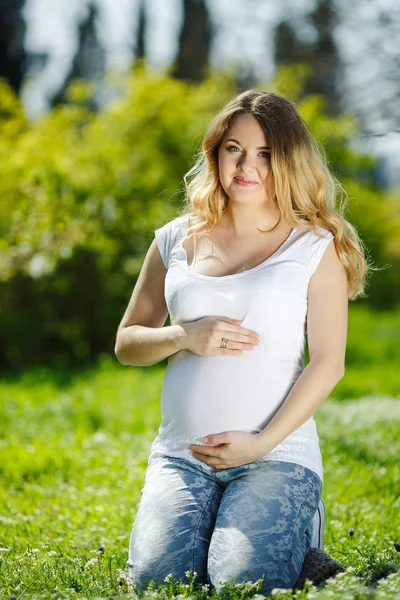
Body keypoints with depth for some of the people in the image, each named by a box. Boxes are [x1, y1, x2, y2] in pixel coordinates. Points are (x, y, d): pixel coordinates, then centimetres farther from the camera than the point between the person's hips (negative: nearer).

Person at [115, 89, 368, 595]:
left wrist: (262, 443, -13)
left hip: (278, 454, -2)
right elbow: (126, 343, 14)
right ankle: (207, 521, 15)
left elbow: (328, 362, -3)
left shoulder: (315, 247, 2)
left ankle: (297, 528, 11)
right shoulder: (177, 240, 11)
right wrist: (185, 336, -8)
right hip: (181, 454, 3)